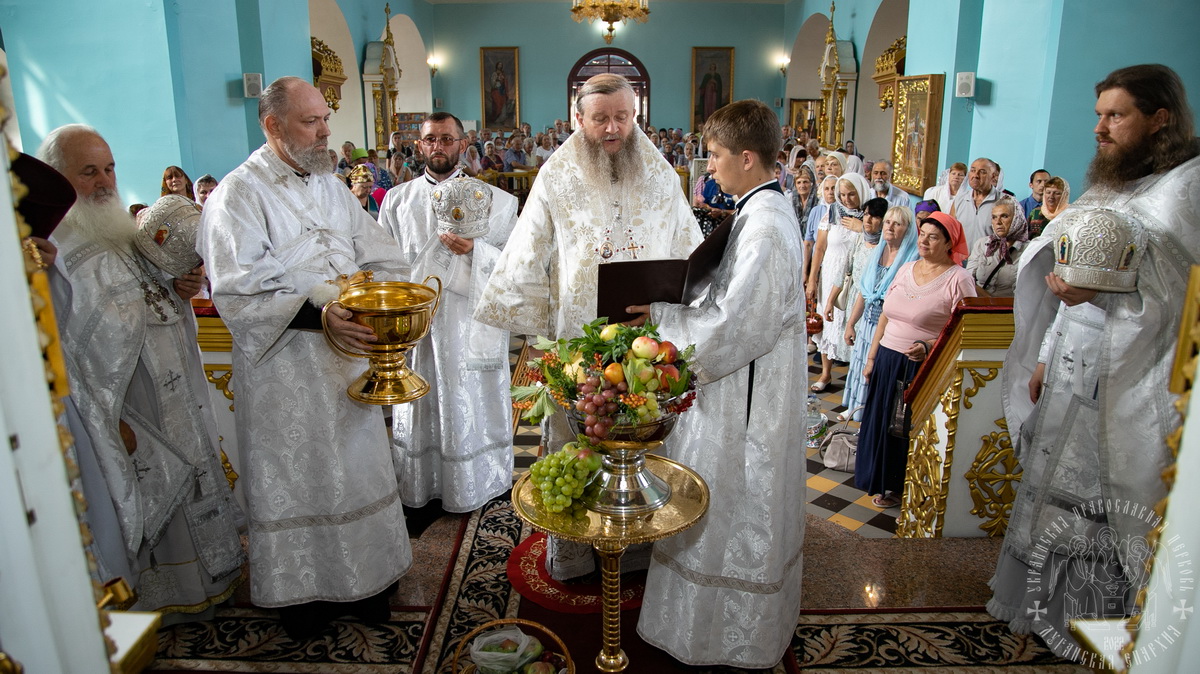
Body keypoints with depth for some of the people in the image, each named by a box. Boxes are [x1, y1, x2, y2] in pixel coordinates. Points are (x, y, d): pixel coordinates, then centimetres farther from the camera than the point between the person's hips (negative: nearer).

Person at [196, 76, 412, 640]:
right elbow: (238, 292, -20)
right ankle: (302, 589, 27)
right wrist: (319, 314, -31)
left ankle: (362, 577, 31)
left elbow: (382, 257, 11)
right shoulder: (239, 195, -9)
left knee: (358, 467, 14)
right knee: (296, 477, 7)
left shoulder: (331, 186, 12)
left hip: (348, 355, 6)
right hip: (285, 367, -6)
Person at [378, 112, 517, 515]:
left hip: (468, 320, -2)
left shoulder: (492, 199, 2)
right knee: (418, 408, 10)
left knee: (468, 403, 5)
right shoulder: (397, 200, 10)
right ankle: (418, 487, 26)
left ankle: (470, 488, 21)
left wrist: (475, 249, -20)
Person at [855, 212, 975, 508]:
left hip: (922, 368, -6)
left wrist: (928, 347, -27)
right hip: (887, 361, 6)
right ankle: (884, 482, 31)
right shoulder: (906, 269, 10)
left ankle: (902, 488, 24)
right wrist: (871, 358, 12)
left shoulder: (958, 278, -8)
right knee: (883, 422, 13)